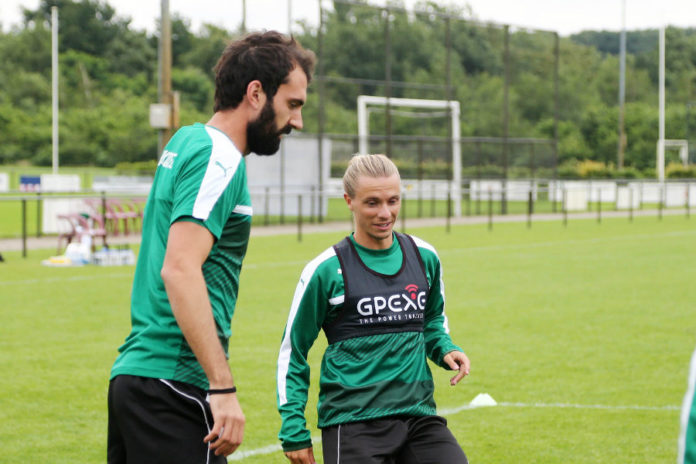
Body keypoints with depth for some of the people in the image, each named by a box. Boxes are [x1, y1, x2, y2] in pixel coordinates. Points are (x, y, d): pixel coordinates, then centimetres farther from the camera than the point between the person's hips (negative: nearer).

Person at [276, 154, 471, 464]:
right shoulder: (326, 271, -3)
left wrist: (444, 349, 6)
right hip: (352, 422, -4)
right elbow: (292, 354, 6)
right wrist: (294, 432, 2)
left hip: (418, 412, 4)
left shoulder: (425, 258, 9)